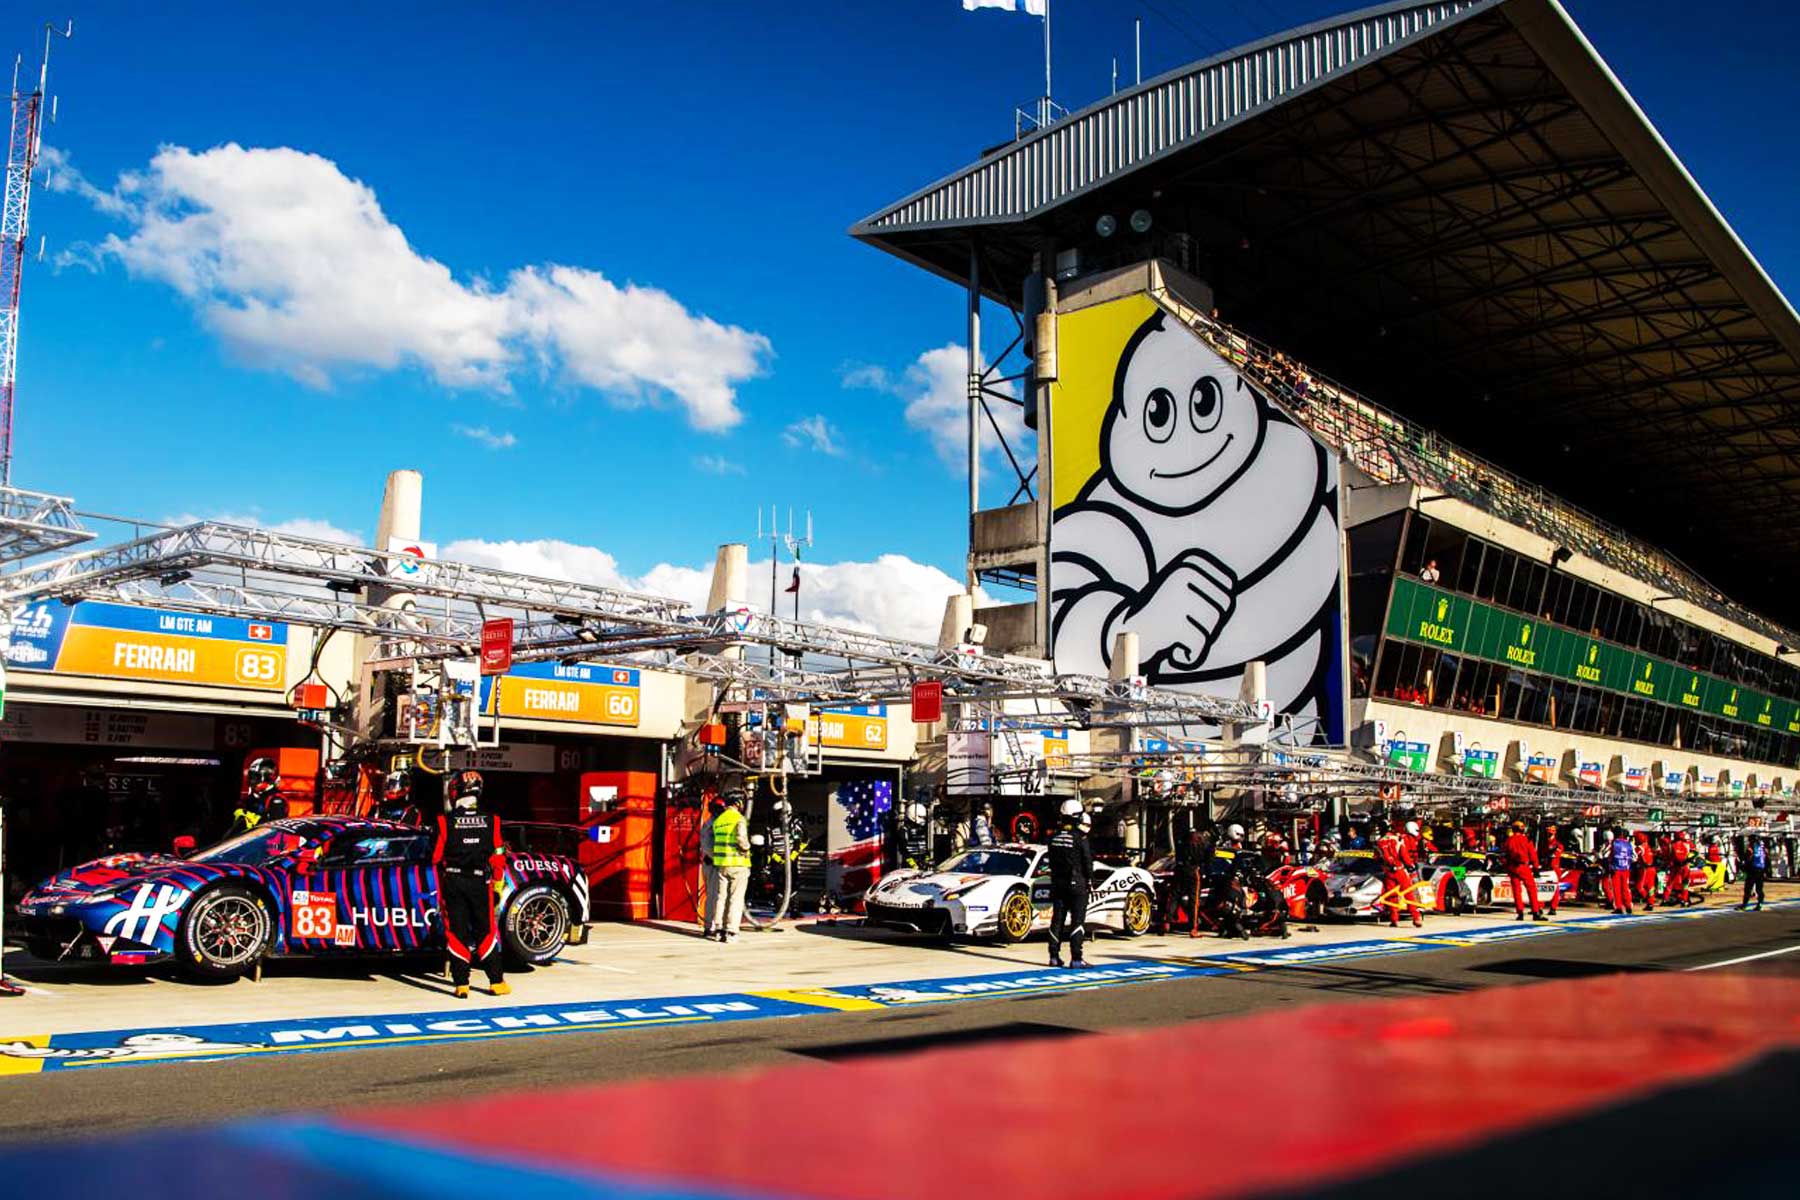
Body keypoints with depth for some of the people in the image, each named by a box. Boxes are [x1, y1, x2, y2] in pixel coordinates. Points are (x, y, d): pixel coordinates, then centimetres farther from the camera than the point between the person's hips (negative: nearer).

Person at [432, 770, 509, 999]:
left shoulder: (446, 822, -8)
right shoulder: (491, 821, -2)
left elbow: (436, 857, -2)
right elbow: (498, 856, 1)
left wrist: (439, 885, 14)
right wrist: (497, 880, 14)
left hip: (453, 883, -1)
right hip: (480, 882, 1)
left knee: (456, 932, 5)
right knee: (486, 931, 10)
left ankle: (461, 984, 4)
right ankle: (496, 982, 11)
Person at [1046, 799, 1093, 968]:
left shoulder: (1054, 837, 4)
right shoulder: (1080, 838, -13)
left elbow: (1052, 861, 11)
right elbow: (1088, 863, -8)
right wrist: (1087, 876, 9)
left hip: (1057, 884, 6)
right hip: (1076, 884, -5)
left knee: (1057, 920, 10)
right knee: (1078, 920, -3)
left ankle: (1054, 956, 12)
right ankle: (1076, 958, -7)